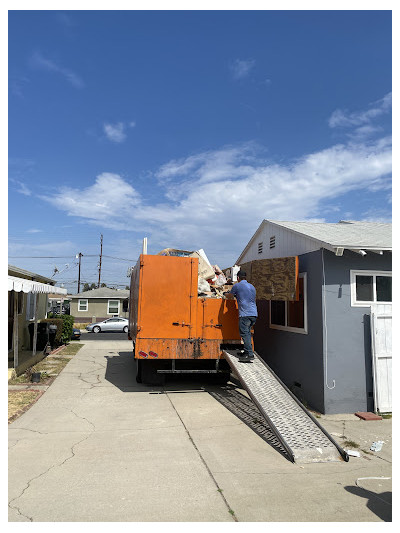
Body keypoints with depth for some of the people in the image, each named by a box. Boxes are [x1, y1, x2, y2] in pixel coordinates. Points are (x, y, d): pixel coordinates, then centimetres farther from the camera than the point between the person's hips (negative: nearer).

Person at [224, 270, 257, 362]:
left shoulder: (237, 286, 1)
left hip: (245, 314, -7)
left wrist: (226, 294, 39)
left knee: (245, 334, -8)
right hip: (254, 314, 7)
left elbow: (229, 296, 15)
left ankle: (249, 354, -13)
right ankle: (247, 352, 17)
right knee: (248, 333, 15)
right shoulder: (252, 286, 20)